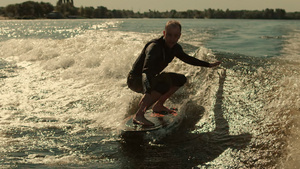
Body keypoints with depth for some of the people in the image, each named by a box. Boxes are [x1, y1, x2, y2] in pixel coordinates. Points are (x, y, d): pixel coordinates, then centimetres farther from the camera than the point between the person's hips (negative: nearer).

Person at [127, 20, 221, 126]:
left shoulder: (175, 48, -3)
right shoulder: (154, 47, -30)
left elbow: (187, 59, 18)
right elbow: (146, 70, -44)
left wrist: (208, 65, 24)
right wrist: (147, 93, -59)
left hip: (151, 78, 9)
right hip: (135, 79, -9)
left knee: (181, 79, 6)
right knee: (164, 85, -35)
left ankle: (158, 106, 11)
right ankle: (139, 115, -28)